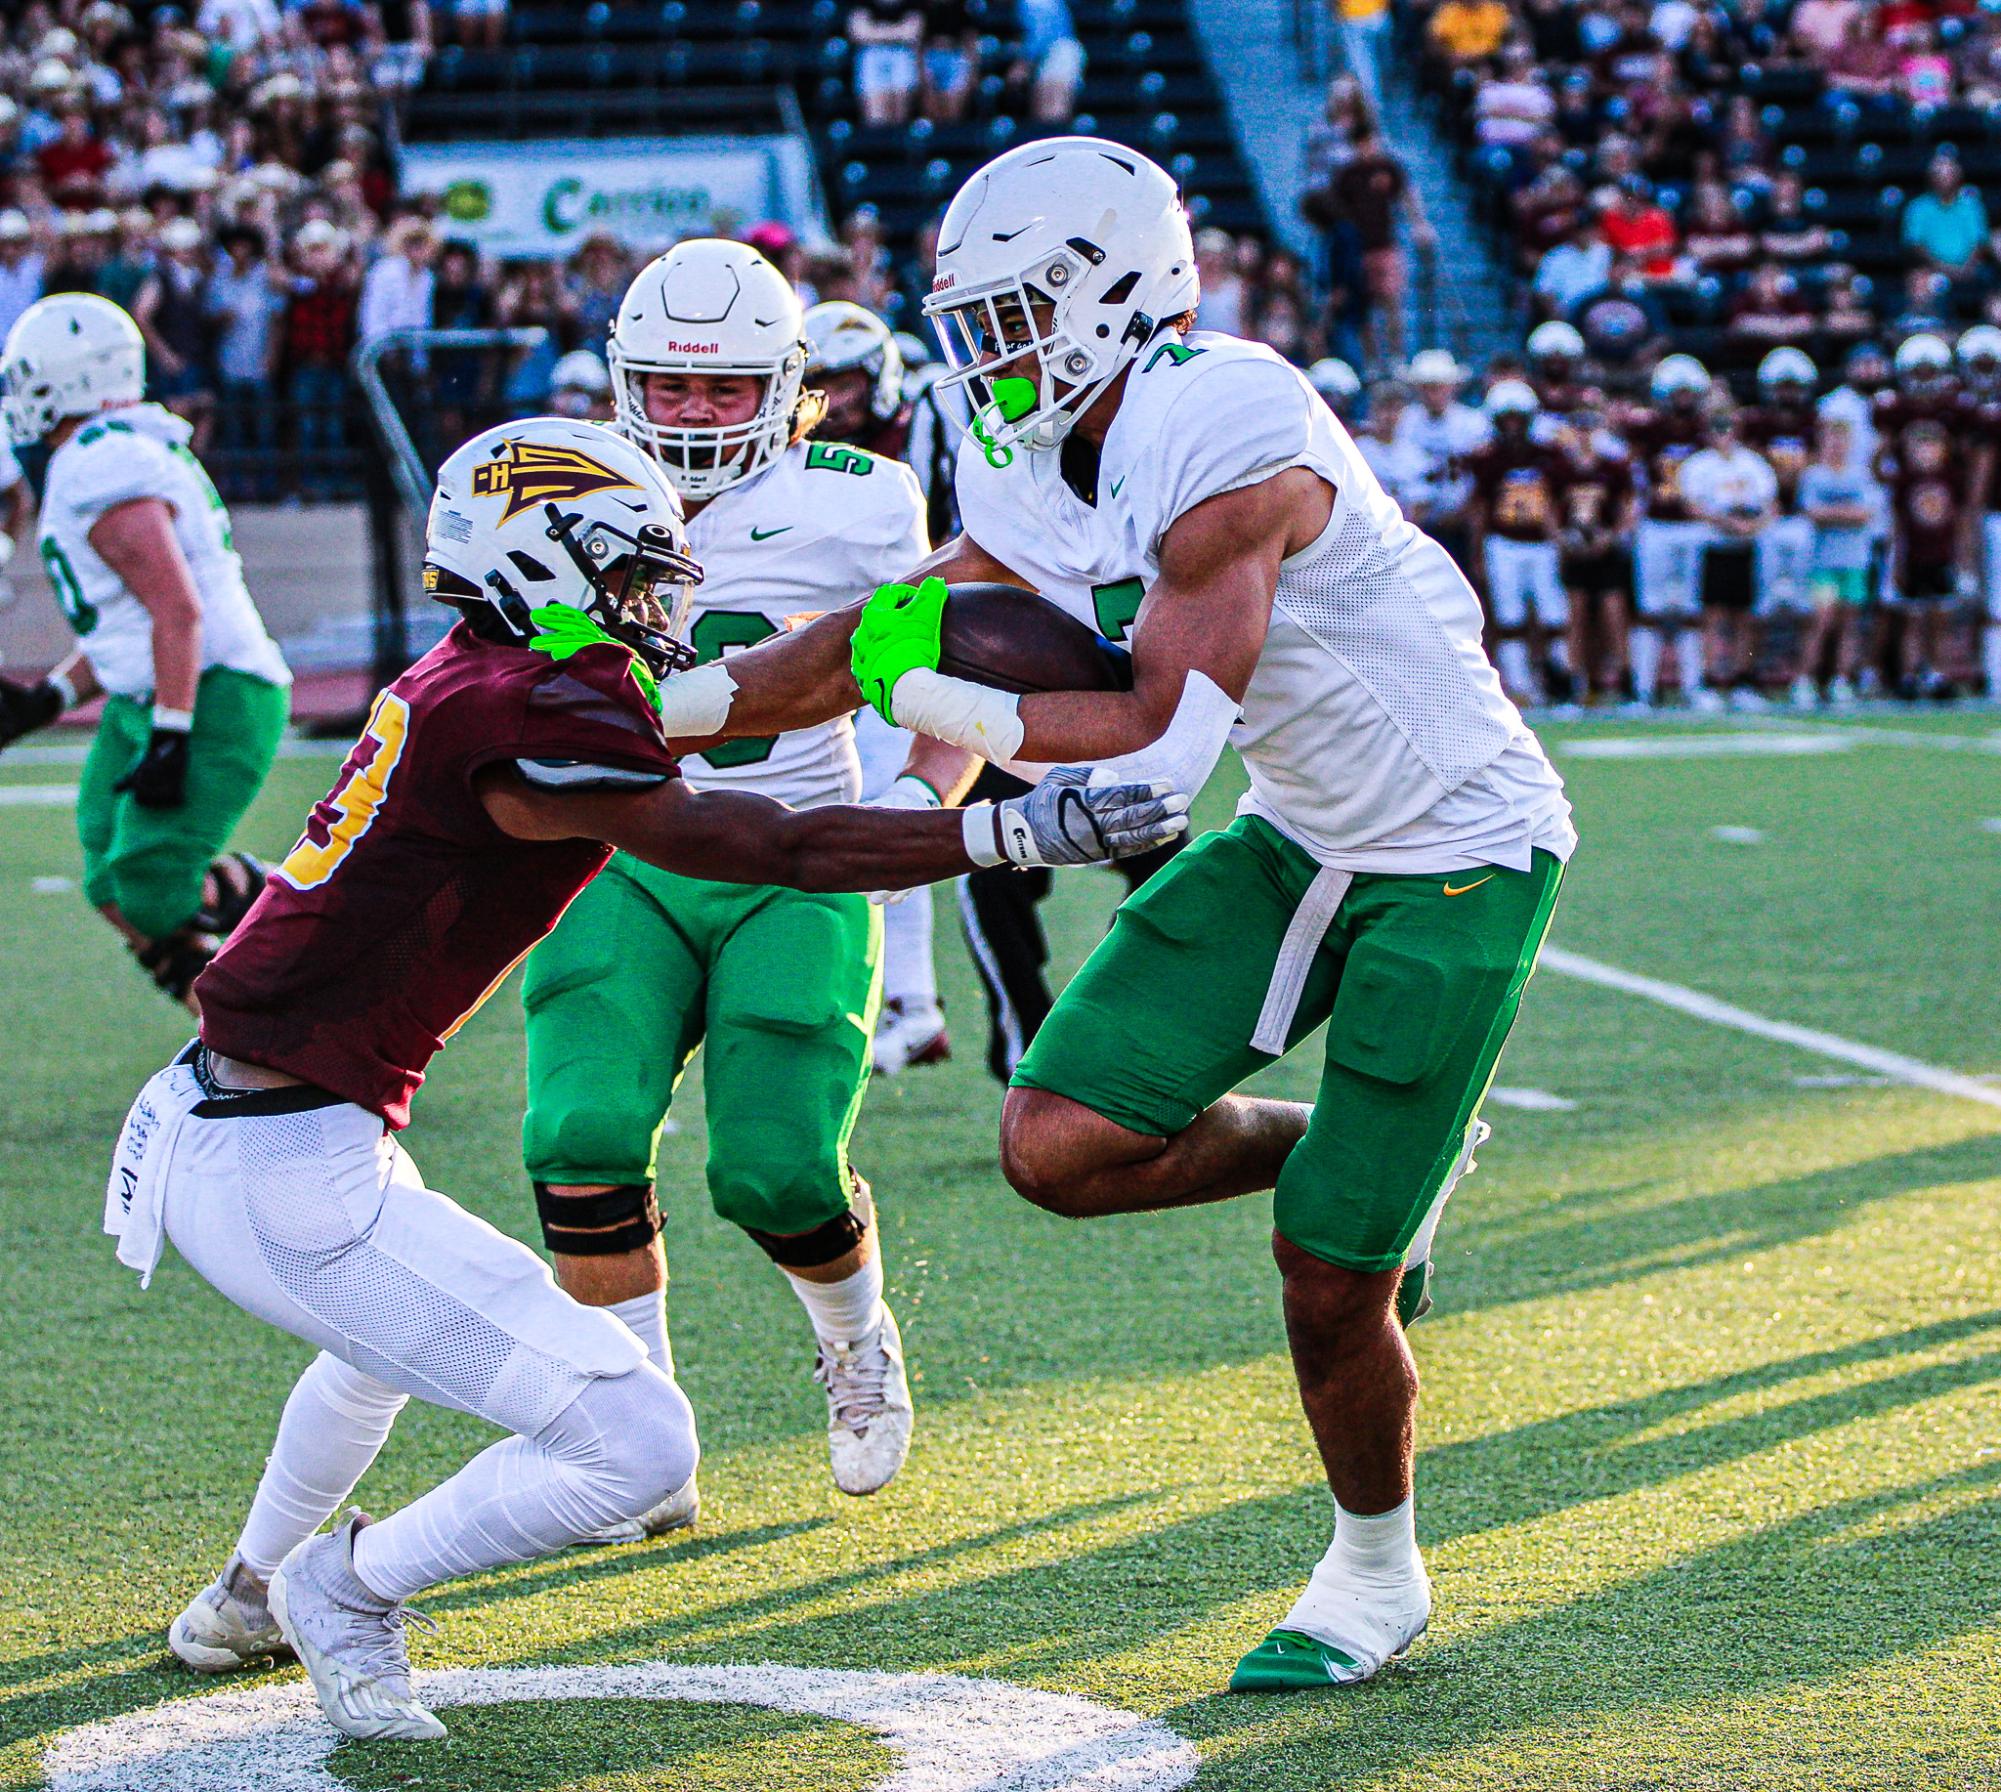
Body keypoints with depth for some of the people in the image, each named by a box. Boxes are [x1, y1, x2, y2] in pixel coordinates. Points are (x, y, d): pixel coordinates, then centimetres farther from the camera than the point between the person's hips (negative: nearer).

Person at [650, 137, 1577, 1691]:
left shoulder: (1224, 429, -26)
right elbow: (874, 643, 8)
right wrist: (651, 707, 1)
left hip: (1458, 855, -8)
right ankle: (1349, 1154, 21)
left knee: (1330, 1279, -3)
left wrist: (951, 705, -28)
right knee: (1061, 1142, -5)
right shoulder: (1042, 484, 1)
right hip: (1299, 842, 8)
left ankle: (1376, 1574, 24)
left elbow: (1163, 742, -28)